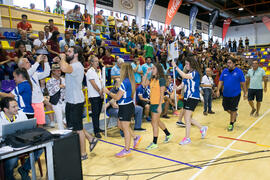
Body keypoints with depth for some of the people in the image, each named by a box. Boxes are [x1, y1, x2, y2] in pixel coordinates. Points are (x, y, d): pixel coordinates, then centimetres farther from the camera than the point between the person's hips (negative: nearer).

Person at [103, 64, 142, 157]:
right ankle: (136, 137, 31)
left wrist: (108, 92, -7)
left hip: (126, 107, -9)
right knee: (121, 126, 22)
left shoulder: (125, 82, -21)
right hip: (129, 105, 9)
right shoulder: (130, 81, 7)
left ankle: (126, 150, 14)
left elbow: (117, 97, -19)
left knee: (125, 128, 2)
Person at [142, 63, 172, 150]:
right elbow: (143, 83, 13)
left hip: (158, 104, -8)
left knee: (154, 123, -2)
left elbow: (162, 93, -16)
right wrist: (147, 73, 5)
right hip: (152, 103, 8)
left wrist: (160, 106, -19)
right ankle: (168, 134, 40)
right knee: (157, 121, 20)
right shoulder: (152, 79, 10)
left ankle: (154, 143, 10)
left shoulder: (161, 79, -13)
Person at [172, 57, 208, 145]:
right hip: (187, 97, 9)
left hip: (193, 98, -9)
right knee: (187, 118, 14)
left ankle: (187, 138, 5)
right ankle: (202, 128, 33)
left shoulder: (195, 73, -12)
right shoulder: (188, 73, 13)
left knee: (187, 118, -7)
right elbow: (183, 84, 11)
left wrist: (175, 67, -26)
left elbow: (184, 76, -29)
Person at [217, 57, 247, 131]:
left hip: (235, 94, -4)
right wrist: (218, 90, -6)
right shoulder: (224, 71, 2)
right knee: (226, 108, 13)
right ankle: (234, 115, 43)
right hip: (226, 94, 4)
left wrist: (245, 93, -2)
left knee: (233, 110, 3)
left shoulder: (239, 71, -7)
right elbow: (221, 81, 4)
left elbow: (243, 83, -4)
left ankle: (231, 124, 18)